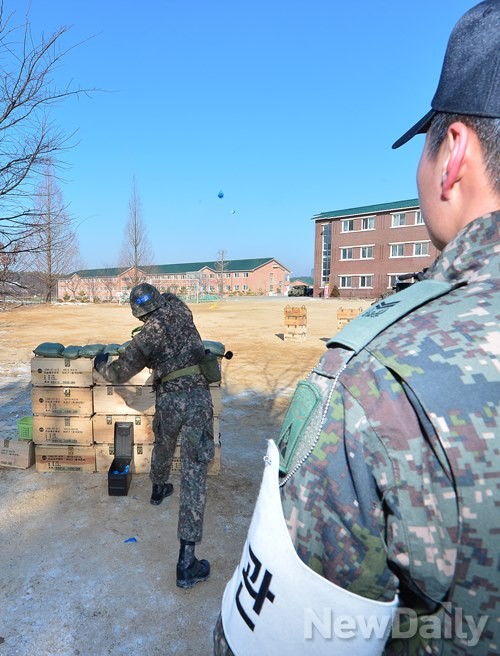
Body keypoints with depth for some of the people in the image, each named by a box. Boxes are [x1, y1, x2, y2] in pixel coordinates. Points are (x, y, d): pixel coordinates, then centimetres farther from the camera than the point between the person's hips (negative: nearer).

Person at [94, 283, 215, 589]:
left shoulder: (145, 336, 2)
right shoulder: (178, 308, 4)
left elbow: (119, 374, 11)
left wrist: (101, 365, 29)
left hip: (168, 400, 1)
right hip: (197, 396, -1)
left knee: (163, 445, 34)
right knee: (194, 472, -5)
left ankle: (159, 489, 63)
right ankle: (187, 562, -5)